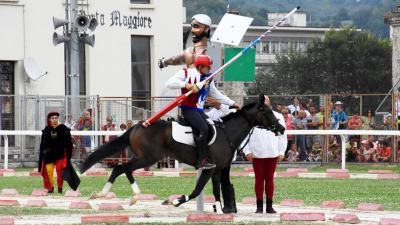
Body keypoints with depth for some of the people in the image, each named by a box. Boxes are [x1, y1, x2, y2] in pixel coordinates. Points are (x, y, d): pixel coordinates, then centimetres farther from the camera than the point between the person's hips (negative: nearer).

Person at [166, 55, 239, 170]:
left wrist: (232, 103, 24)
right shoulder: (186, 73, -4)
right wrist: (186, 84, -26)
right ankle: (202, 161, -23)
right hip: (188, 108, -7)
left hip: (199, 110, 7)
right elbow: (170, 83, -13)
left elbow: (216, 95, 26)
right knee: (204, 128, -25)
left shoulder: (208, 79, 15)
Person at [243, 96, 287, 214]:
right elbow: (245, 135, 3)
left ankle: (269, 206, 9)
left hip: (272, 154, 1)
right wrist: (247, 151, -6)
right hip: (257, 154, -1)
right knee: (259, 178, 1)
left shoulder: (277, 117, 10)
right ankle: (259, 206, 6)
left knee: (270, 178, 4)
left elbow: (282, 135, 10)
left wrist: (281, 152, 3)